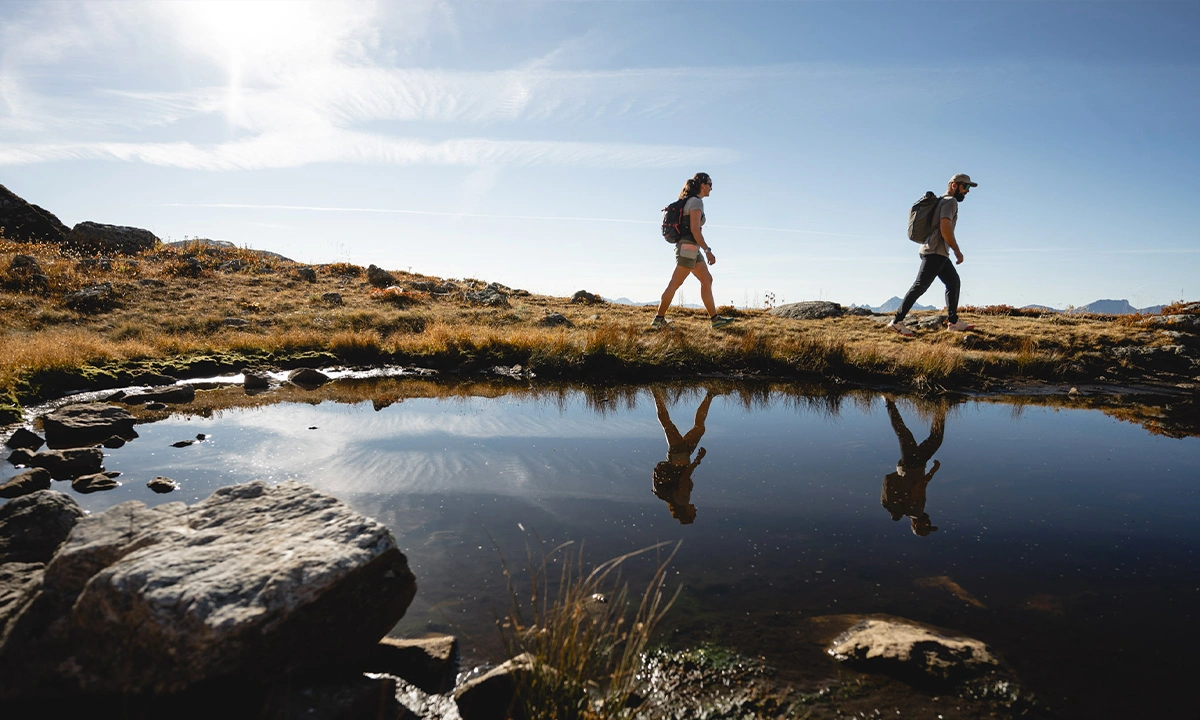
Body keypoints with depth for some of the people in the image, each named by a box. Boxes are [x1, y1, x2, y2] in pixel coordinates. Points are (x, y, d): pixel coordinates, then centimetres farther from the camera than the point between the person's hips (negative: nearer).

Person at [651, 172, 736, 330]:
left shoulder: (691, 201, 19)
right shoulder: (697, 202, -10)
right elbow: (694, 229, -19)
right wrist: (708, 250, -20)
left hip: (692, 249, 10)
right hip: (689, 247, -10)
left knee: (707, 280, 7)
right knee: (675, 284, -7)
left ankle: (715, 319, 8)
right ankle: (659, 319, -3)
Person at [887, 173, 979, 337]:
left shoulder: (942, 201, 21)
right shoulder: (951, 201, -8)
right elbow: (945, 228, -20)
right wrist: (957, 251, -14)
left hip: (939, 254, 11)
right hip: (935, 252, -11)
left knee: (953, 281, 14)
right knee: (920, 286, -12)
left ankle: (953, 321, 17)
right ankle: (897, 321, -13)